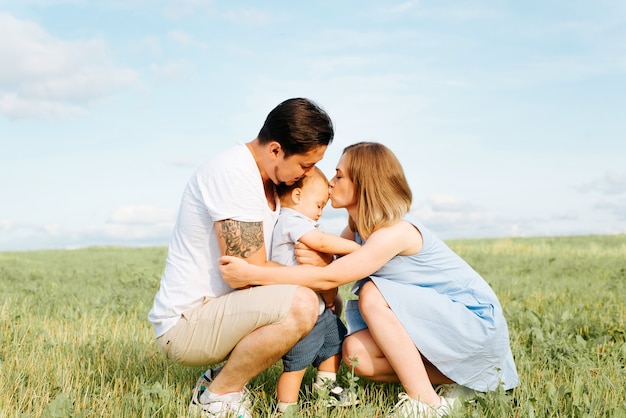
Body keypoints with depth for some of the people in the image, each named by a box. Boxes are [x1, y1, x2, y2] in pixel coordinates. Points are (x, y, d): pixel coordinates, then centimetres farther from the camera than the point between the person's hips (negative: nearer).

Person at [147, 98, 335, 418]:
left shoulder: (268, 176, 9)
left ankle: (224, 379, 13)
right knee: (301, 305, -31)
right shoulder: (233, 172, -21)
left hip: (218, 308, 10)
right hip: (185, 323, -10)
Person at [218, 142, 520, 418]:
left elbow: (328, 279, -30)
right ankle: (457, 377, 1)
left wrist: (251, 274, -30)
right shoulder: (357, 225, 3)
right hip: (437, 320, 8)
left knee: (373, 294, -28)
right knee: (356, 352, -12)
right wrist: (315, 259, -29)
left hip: (476, 320, -8)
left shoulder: (396, 231, -25)